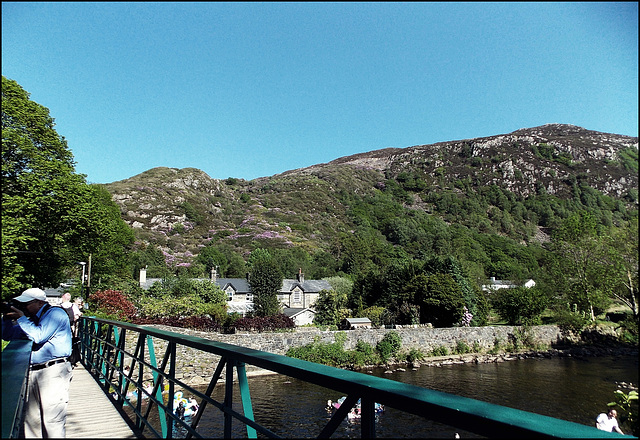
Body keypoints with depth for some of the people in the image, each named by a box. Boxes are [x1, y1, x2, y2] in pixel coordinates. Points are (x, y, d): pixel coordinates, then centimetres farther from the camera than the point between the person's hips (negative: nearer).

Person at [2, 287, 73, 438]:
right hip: (33, 372, 8)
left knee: (52, 420, -6)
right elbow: (8, 335, 24)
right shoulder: (31, 318, 19)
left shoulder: (55, 313, -7)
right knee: (30, 418, 11)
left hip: (53, 372, -8)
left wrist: (21, 318, -10)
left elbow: (38, 336, -19)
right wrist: (7, 318, 7)